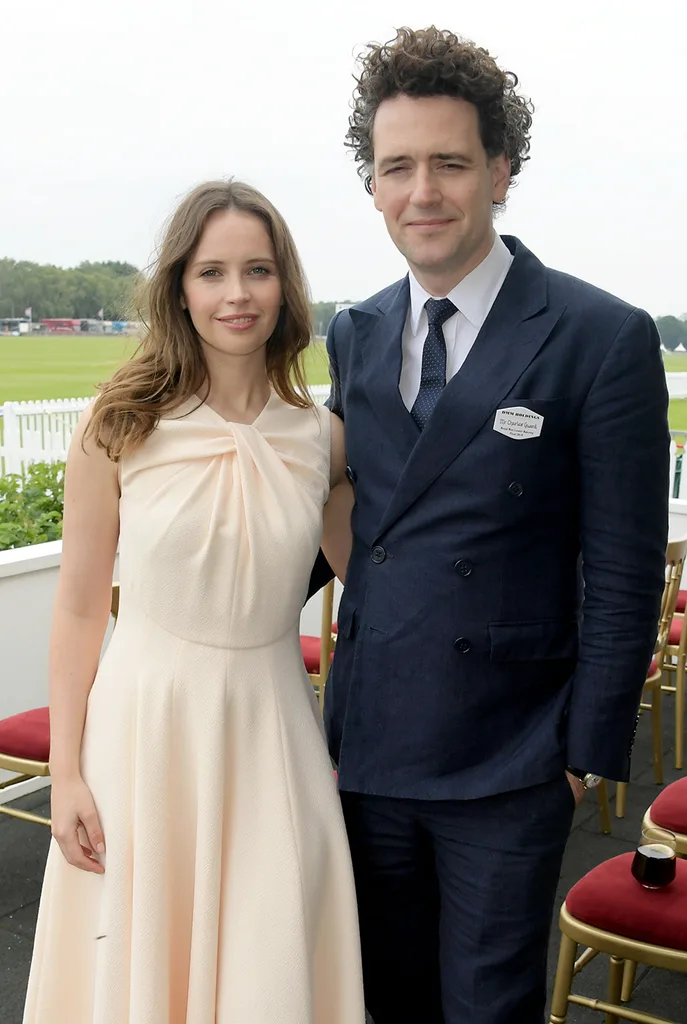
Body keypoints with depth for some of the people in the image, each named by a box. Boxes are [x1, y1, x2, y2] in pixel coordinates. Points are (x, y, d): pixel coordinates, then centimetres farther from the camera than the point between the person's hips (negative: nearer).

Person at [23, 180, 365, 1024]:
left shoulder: (322, 438, 0)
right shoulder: (119, 430, -7)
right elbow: (79, 610, -3)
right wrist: (66, 772, -5)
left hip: (270, 730, 2)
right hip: (146, 724, -1)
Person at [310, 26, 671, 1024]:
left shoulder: (602, 337, -12)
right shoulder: (355, 334, 6)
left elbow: (624, 574, -10)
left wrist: (590, 753, -8)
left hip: (505, 765, -5)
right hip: (367, 751, 5)